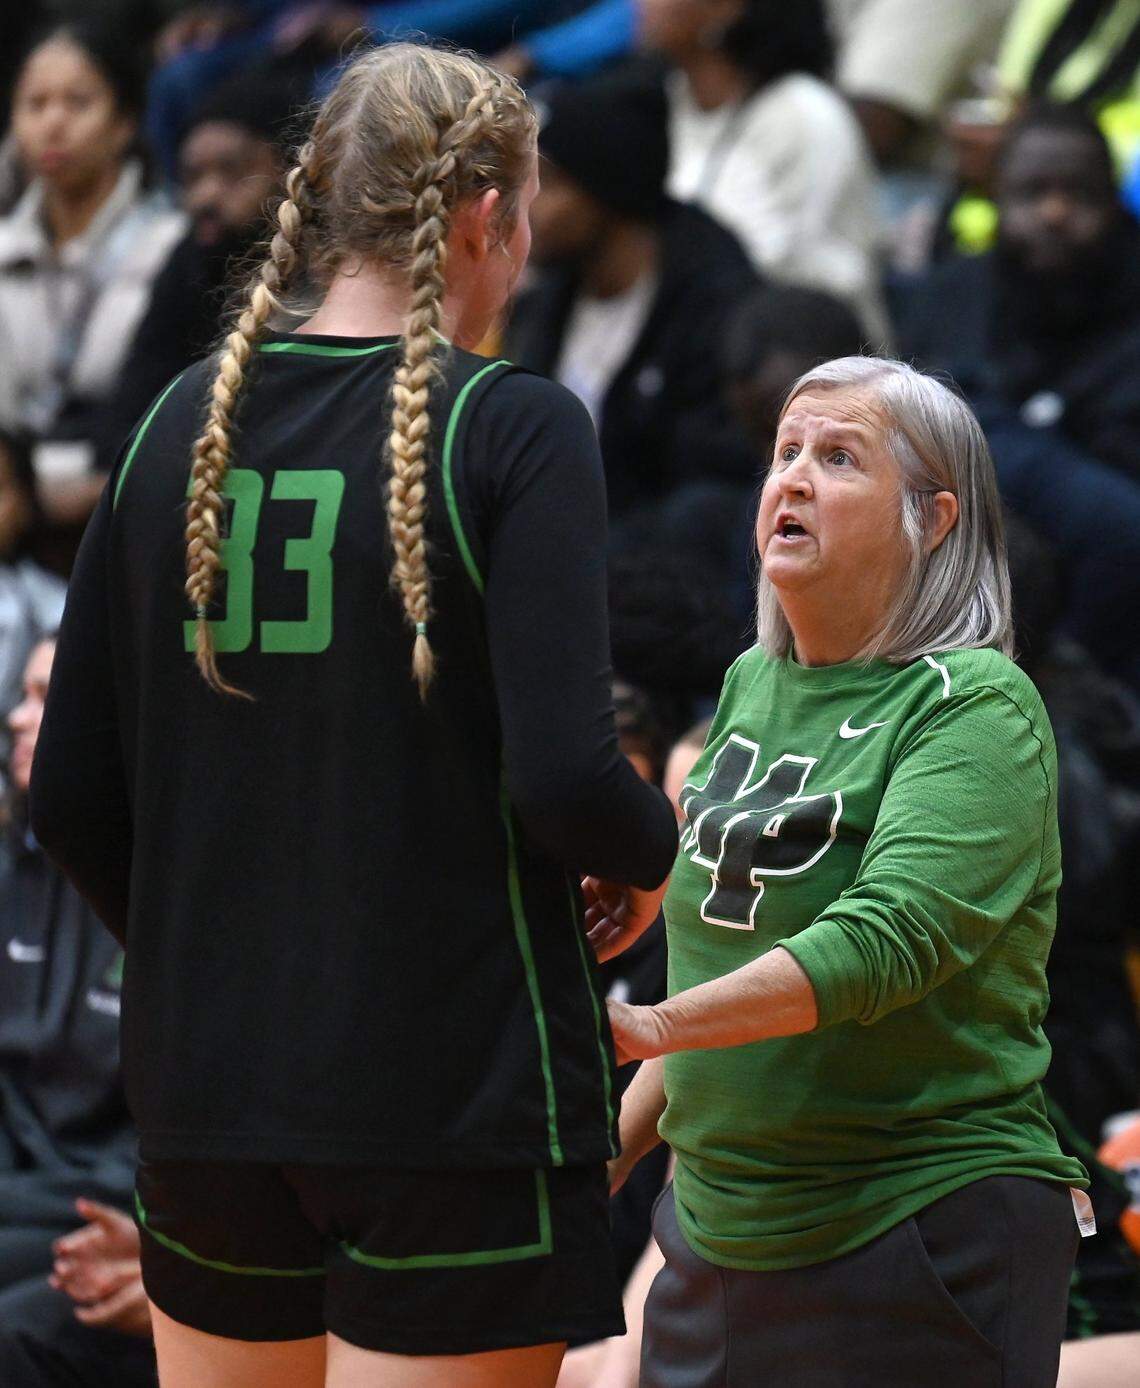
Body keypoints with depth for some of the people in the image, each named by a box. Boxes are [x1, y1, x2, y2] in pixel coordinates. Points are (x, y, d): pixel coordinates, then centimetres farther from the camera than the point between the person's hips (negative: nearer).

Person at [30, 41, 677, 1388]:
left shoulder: (181, 423, 6)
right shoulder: (515, 430, -9)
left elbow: (72, 797, 7)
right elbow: (564, 784, -17)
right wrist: (651, 855, 5)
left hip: (203, 1087, 5)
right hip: (455, 1099, -5)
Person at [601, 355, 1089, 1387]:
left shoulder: (979, 709, -12)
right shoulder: (752, 684, 11)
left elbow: (890, 938, -27)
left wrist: (657, 1026, -35)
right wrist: (616, 1148, 18)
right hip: (717, 1234, 7)